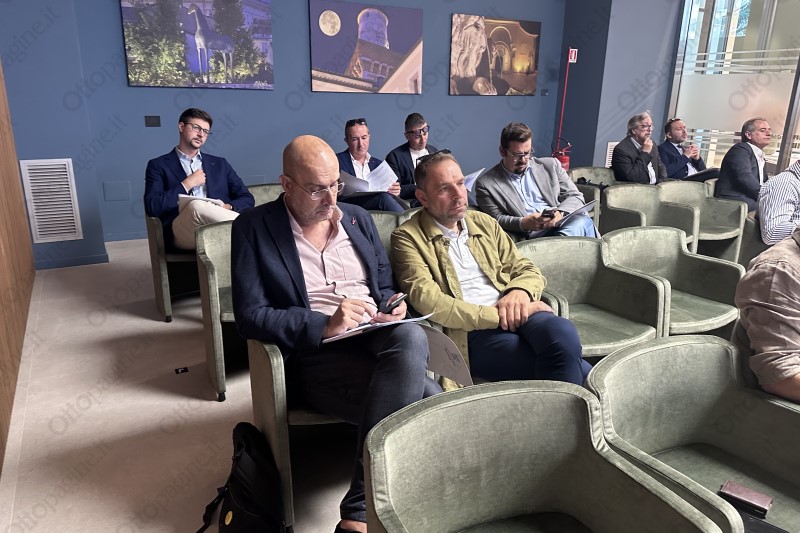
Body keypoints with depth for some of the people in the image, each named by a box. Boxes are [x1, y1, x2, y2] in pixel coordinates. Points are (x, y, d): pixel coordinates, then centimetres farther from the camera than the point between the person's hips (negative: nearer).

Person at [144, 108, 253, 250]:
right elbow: (152, 208, 2)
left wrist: (228, 207, -3)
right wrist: (187, 184, -1)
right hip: (181, 231, -2)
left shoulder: (220, 164, 25)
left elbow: (247, 199, 18)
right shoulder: (158, 165, 16)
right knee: (196, 206, -35)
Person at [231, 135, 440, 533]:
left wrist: (391, 306, -4)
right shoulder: (254, 228, -1)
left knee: (411, 336, -35)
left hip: (379, 339, 5)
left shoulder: (357, 217, 14)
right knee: (431, 402, -29)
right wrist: (324, 325, -21)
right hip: (316, 355, -5)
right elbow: (249, 317, -8)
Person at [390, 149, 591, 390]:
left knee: (562, 332, -31)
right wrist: (497, 315, -16)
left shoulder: (485, 223, 19)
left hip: (516, 316, 6)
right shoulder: (407, 237, 1)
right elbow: (427, 301, -12)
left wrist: (519, 291, -7)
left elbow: (528, 270, 18)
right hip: (470, 332, -5)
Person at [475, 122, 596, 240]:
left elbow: (575, 197, 14)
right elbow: (496, 219, 2)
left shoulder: (550, 165, 17)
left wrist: (560, 213, -9)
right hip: (528, 239, -4)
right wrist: (523, 223, -18)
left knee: (583, 220, -32)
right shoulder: (486, 183, 6)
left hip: (562, 228, 4)